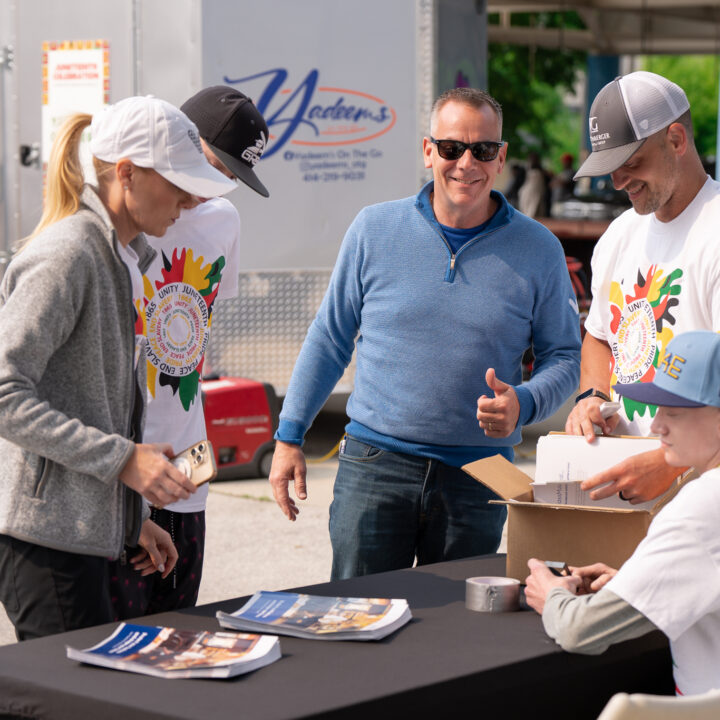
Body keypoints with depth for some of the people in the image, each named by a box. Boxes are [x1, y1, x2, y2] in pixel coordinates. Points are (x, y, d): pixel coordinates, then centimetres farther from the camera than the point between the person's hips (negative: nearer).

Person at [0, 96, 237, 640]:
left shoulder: (121, 255, 16)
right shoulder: (63, 256, -13)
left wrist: (134, 519, 19)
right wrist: (122, 459, -20)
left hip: (90, 531, 9)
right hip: (48, 535, -9)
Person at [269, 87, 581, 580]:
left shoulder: (537, 250, 2)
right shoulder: (375, 229, 2)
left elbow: (565, 357, 7)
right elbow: (330, 337, 9)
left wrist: (522, 405, -14)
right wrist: (290, 436, 7)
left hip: (478, 476, 0)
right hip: (376, 464, 0)